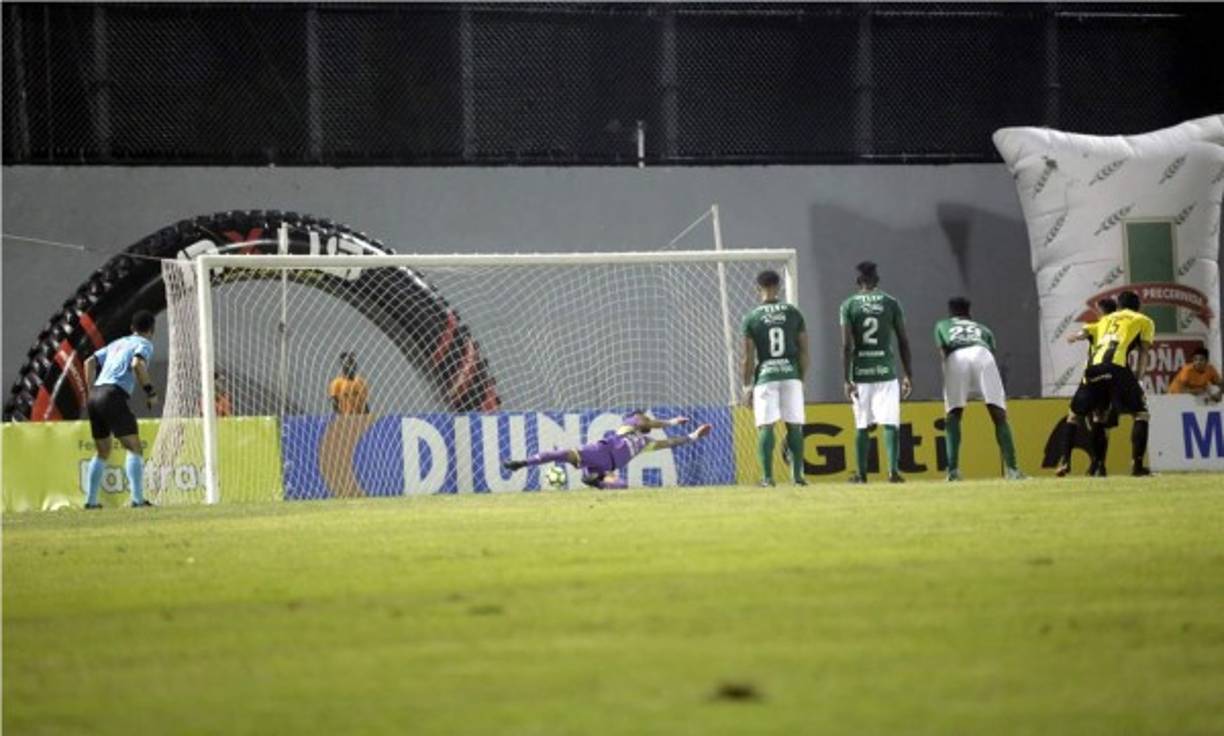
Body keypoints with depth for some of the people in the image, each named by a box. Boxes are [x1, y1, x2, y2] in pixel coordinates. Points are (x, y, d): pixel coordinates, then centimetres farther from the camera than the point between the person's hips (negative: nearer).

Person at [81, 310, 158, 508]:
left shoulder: (118, 343, 26)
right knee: (134, 448, -7)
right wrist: (150, 391, -11)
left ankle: (90, 499, 18)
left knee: (102, 452, 19)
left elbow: (90, 362, 24)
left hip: (95, 394, 8)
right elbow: (137, 364, -16)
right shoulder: (144, 344, 4)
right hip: (113, 395, -8)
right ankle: (137, 498, -18)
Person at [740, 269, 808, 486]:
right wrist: (801, 379, 16)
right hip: (791, 374, 2)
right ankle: (797, 474, 6)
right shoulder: (793, 313, 4)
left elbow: (749, 356, -2)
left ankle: (767, 476, -9)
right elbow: (803, 350, 6)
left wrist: (747, 386, 5)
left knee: (765, 427, -2)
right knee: (794, 426, 7)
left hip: (765, 376, -2)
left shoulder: (752, 317, -1)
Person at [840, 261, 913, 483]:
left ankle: (861, 473, 12)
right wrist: (907, 375, 8)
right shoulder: (891, 304, 2)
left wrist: (846, 380, -4)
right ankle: (893, 470, -13)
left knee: (862, 425, 9)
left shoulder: (849, 305, 0)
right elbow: (903, 342, 2)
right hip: (886, 371, 0)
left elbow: (846, 345, -5)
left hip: (861, 373, 0)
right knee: (891, 423, -1)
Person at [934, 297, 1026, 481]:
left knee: (952, 415, 5)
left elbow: (943, 350, 19)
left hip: (956, 359, -1)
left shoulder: (942, 325, 36)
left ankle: (953, 469, -10)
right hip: (983, 355, 1)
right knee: (999, 415, 2)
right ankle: (1011, 468, -8)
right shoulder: (982, 329, 40)